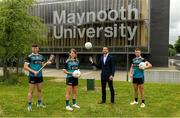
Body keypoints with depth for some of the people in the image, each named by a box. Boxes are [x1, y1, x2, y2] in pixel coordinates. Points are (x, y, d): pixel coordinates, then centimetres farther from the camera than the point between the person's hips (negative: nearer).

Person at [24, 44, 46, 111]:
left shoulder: (41, 57, 9)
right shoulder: (29, 57, -7)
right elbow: (25, 67, -11)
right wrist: (33, 71, -19)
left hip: (40, 76, 5)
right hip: (32, 76, -5)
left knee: (40, 90, 13)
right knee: (31, 91, 2)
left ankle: (39, 103, 27)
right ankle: (29, 105, 13)